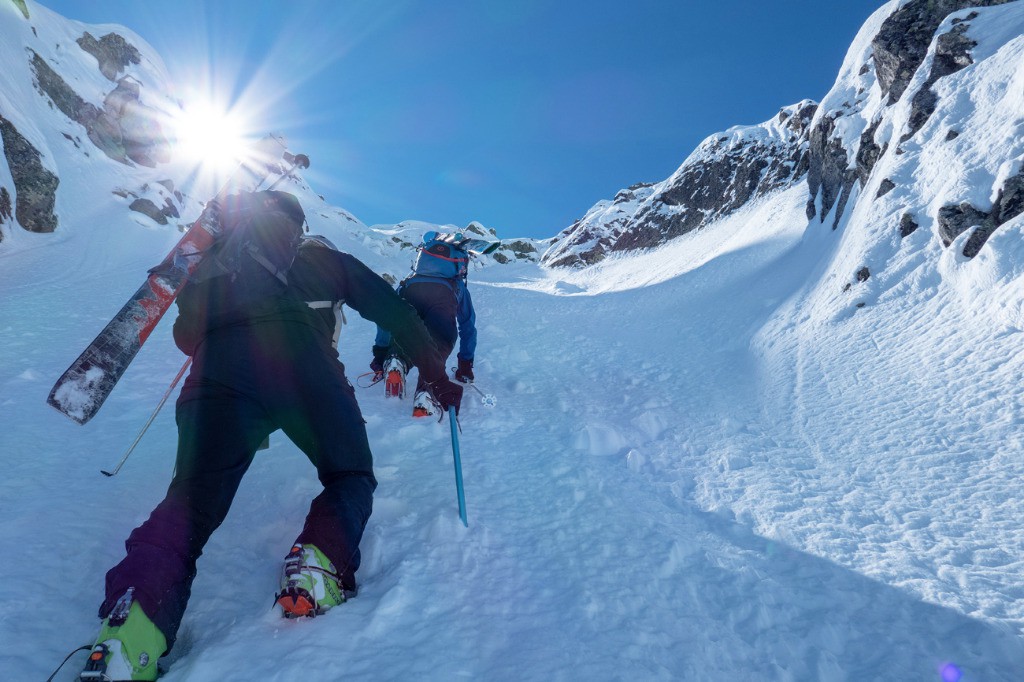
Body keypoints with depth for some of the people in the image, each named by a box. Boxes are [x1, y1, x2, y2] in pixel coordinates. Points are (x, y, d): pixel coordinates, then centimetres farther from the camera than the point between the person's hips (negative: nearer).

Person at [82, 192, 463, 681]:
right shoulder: (324, 257, 30)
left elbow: (186, 337, 30)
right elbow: (394, 313, 24)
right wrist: (438, 378, 28)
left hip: (219, 375, 2)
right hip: (304, 367, -1)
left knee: (192, 498, 4)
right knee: (351, 476, 15)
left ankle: (133, 629, -20)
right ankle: (317, 566, -11)